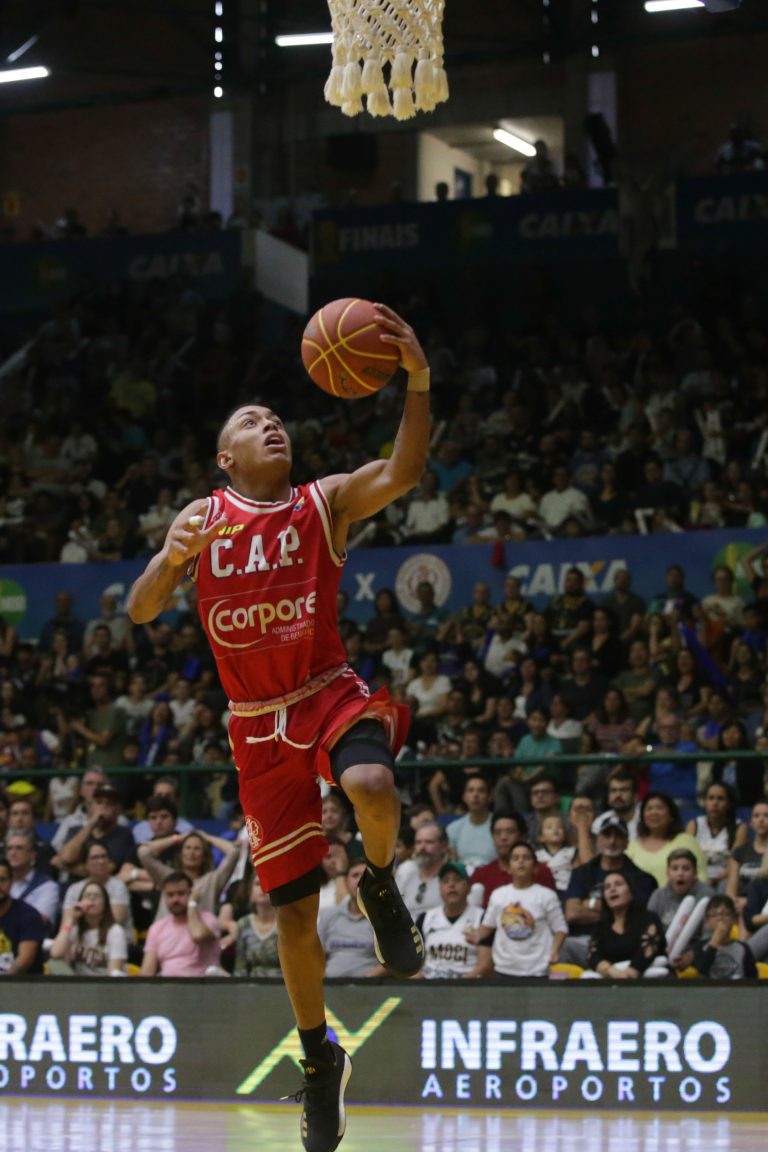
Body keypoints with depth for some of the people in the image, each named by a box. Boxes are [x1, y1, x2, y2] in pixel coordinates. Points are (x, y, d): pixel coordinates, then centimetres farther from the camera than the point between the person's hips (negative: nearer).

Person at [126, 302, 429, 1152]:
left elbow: (403, 474, -19)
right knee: (294, 911, 3)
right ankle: (318, 1059, 22)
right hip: (257, 723, 2)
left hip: (329, 693, -1)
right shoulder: (202, 519, 3)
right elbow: (139, 611, -4)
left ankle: (382, 887, -5)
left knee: (371, 785, -38)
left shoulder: (326, 503, -1)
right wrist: (174, 557, -25)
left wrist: (418, 383, -35)